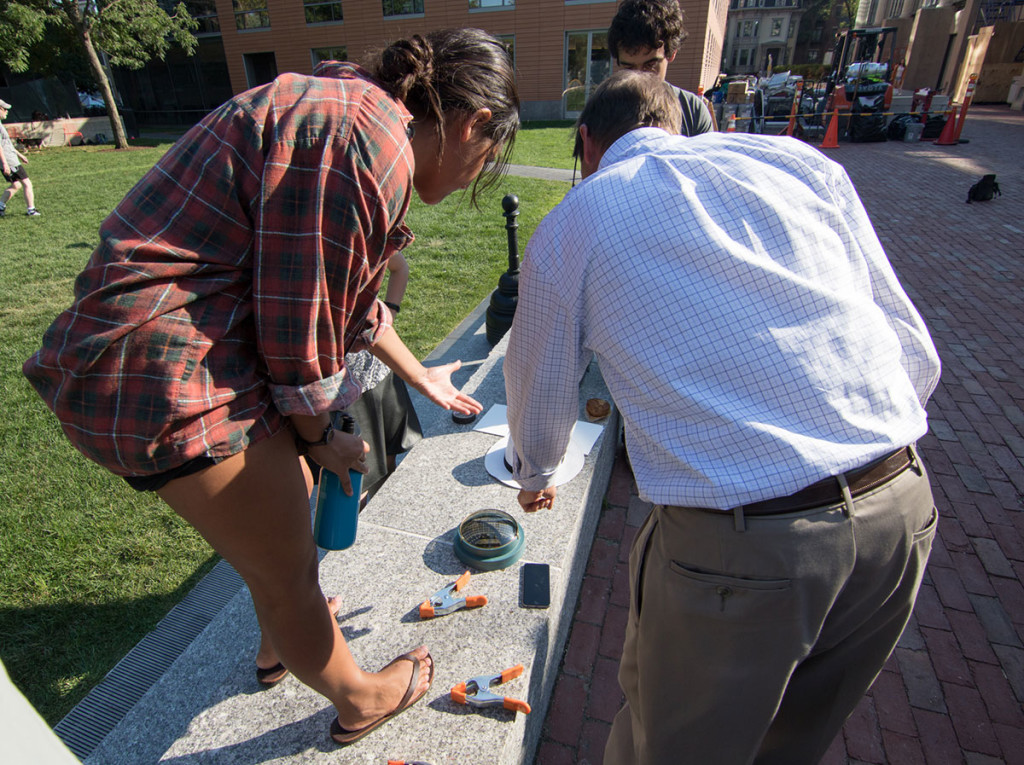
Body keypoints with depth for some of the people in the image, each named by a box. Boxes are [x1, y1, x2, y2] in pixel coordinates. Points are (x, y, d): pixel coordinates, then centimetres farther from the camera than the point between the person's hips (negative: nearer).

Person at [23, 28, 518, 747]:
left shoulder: (355, 115, 12)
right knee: (291, 570, 9)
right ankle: (359, 701, 38)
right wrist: (321, 436, 0)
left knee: (289, 496, 28)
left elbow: (344, 292, 20)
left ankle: (278, 644, 56)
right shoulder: (369, 146, -22)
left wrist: (420, 376, 28)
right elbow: (301, 324, -19)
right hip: (166, 380, -10)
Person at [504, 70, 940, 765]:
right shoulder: (798, 158, 13)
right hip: (902, 506, 6)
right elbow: (916, 355, 12)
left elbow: (540, 398, 16)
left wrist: (534, 477, 38)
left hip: (736, 543, -5)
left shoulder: (569, 225, 4)